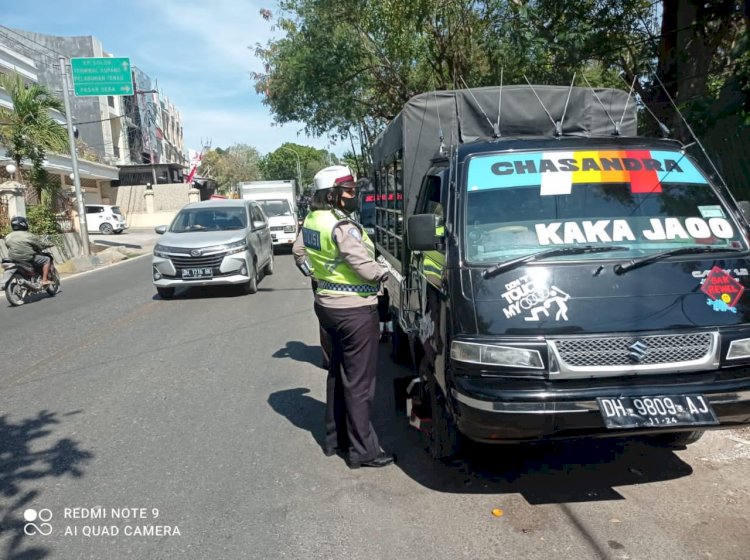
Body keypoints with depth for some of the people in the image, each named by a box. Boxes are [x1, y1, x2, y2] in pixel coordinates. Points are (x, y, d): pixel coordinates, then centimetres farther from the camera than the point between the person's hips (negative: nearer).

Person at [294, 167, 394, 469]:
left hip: (327, 305, 10)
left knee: (338, 372, 21)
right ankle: (363, 450, 11)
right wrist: (384, 273, -5)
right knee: (359, 381, 0)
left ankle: (335, 437, 33)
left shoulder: (311, 221, 8)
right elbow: (363, 265, -23)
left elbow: (300, 253, 21)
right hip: (355, 309, -9)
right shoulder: (342, 226, -21)